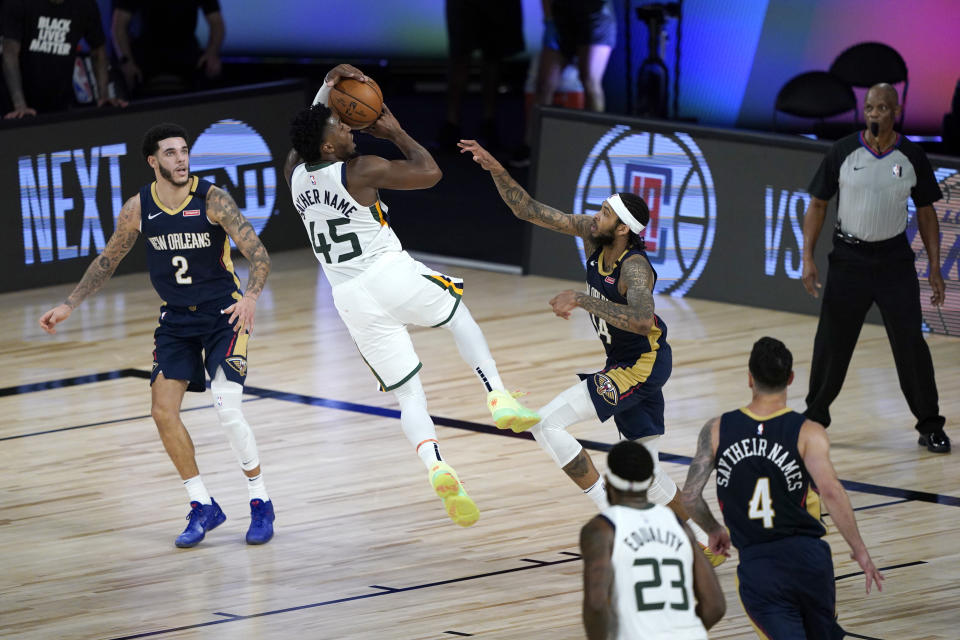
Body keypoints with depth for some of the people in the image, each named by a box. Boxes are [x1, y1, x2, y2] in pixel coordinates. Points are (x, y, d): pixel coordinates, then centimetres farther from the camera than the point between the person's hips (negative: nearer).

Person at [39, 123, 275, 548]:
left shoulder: (212, 199, -18)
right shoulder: (138, 209, -6)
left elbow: (258, 254, -20)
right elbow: (107, 261, 10)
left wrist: (251, 297, -38)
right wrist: (68, 305, 8)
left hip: (223, 313, -4)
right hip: (176, 318, 5)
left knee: (227, 407, -18)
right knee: (163, 410, -6)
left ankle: (260, 504, -1)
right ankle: (202, 507, 8)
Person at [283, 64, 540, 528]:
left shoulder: (295, 174, 6)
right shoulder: (360, 171, -12)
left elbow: (308, 130, 28)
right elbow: (429, 172, -6)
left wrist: (328, 86, 24)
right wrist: (395, 133, 5)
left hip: (352, 300, 5)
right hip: (392, 275, -4)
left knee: (408, 395, 6)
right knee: (458, 313, 28)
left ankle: (435, 466, -21)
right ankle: (499, 399, 11)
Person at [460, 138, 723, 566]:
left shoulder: (635, 268, -27)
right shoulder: (591, 235, -5)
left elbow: (642, 320, -47)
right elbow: (529, 211, -1)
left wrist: (583, 301, -46)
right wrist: (495, 170, -13)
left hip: (643, 364, -9)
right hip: (626, 363, 9)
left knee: (548, 424, -15)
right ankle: (705, 542, 22)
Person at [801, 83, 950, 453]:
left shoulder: (912, 158, -1)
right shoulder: (843, 153, -4)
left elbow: (926, 213, 6)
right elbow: (818, 204, 2)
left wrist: (934, 269, 2)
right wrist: (807, 258, -6)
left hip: (894, 260, 0)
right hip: (849, 259, 0)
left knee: (911, 344, -2)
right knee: (831, 343, 4)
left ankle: (930, 426, 8)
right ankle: (814, 418, 20)